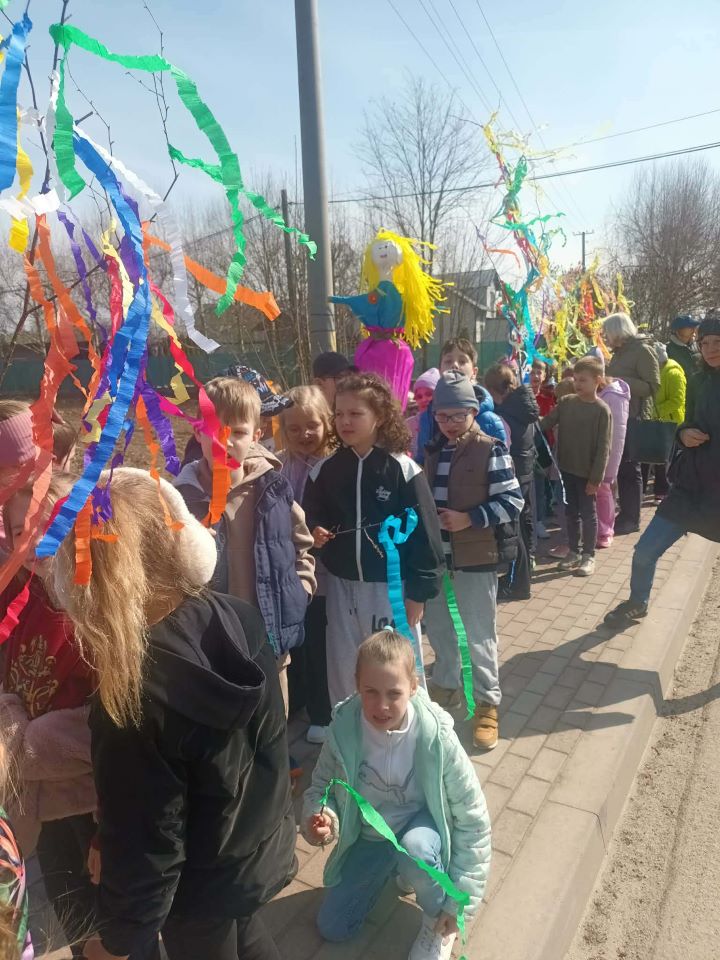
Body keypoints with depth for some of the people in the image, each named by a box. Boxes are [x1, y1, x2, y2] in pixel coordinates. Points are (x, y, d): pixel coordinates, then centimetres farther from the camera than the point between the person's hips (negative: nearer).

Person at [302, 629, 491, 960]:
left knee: (415, 848, -37)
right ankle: (391, 868, 29)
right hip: (369, 834, 3)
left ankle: (438, 918, -3)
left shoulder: (436, 737, -30)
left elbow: (472, 819, -19)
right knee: (332, 928, 5)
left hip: (422, 825, -3)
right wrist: (320, 817, -30)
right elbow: (321, 787, -6)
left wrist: (460, 901, -16)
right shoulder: (344, 729, -25)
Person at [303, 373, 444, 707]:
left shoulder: (402, 470, -11)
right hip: (341, 586, 4)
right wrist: (314, 532, -10)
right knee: (343, 670, 16)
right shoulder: (324, 469, 1)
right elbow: (311, 518, 13)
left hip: (391, 587, -3)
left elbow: (424, 531, -10)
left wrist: (419, 591, -9)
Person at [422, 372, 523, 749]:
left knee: (478, 634, 6)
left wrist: (469, 519, -21)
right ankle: (445, 684, 41)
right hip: (435, 555, 6)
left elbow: (513, 500, -14)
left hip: (476, 558, -6)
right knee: (437, 626, 19)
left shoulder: (490, 450, -12)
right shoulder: (433, 450, 7)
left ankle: (487, 702, 24)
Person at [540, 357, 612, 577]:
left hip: (587, 472, -4)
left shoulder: (602, 410, -12)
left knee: (588, 513, 7)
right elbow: (546, 423, 3)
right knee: (570, 512, 14)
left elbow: (603, 448, -13)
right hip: (566, 468, 4)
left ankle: (588, 556, 19)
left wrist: (596, 477, -15)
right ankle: (574, 551, 28)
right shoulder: (566, 402, 1)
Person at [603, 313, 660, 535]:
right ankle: (625, 513, 19)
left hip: (634, 419, -8)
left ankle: (632, 519, 3)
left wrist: (620, 381, -24)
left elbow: (652, 386, -17)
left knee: (629, 468, -5)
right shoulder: (620, 352, 16)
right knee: (619, 466, 10)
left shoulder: (643, 350, -10)